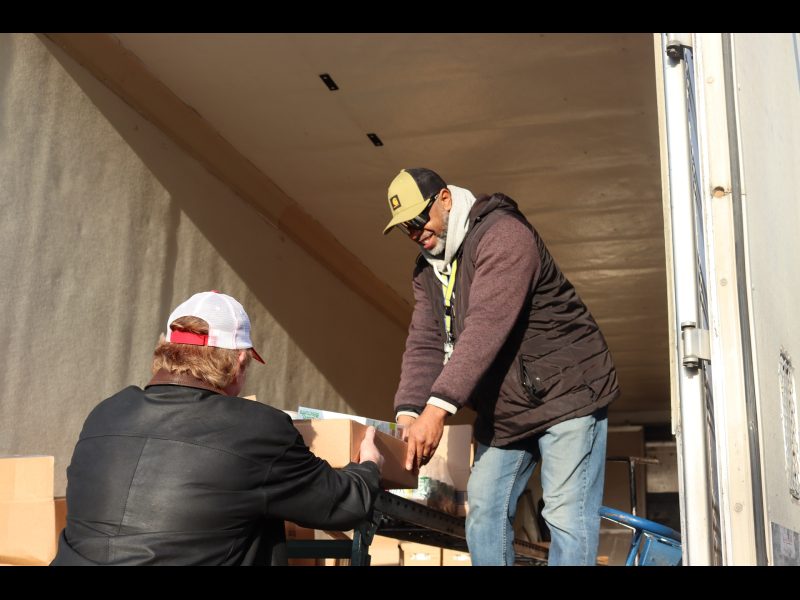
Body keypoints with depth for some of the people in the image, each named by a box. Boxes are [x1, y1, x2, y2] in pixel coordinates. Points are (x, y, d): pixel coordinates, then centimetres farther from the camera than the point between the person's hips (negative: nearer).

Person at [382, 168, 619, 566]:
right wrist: (408, 412, -19)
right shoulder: (427, 267, 7)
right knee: (484, 514, 8)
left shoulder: (502, 234, -20)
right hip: (501, 410, 8)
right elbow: (425, 341, -3)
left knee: (565, 517, -11)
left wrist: (439, 406, -38)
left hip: (566, 394, -8)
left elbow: (487, 326, -31)